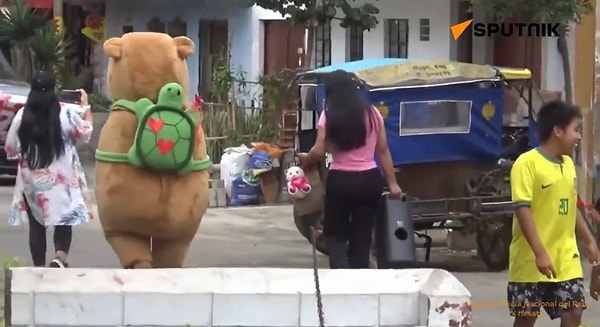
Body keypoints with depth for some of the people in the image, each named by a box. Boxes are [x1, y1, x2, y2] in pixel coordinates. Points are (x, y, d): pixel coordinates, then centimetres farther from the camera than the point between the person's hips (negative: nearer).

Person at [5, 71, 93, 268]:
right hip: (61, 181, -1)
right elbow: (86, 132, 9)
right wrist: (85, 105, 21)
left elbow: (10, 149, 2)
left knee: (36, 226, 12)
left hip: (32, 182, 1)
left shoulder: (22, 116, -6)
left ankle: (39, 267, 12)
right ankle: (60, 258, -16)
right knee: (63, 223, 8)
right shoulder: (66, 115, -10)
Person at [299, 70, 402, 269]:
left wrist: (305, 159, 12)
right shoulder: (372, 113, 3)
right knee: (362, 237, 11)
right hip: (369, 180, 3)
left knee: (335, 235, 10)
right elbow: (383, 150, 4)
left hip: (340, 180, -2)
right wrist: (392, 183, 8)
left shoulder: (329, 116, -6)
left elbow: (318, 152, -10)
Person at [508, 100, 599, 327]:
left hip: (565, 259, 6)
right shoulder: (527, 163, -14)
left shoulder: (568, 164, 10)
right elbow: (523, 210, -19)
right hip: (531, 260, -6)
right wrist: (540, 253, -25)